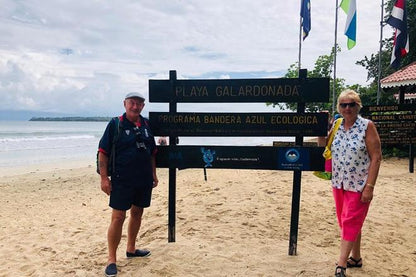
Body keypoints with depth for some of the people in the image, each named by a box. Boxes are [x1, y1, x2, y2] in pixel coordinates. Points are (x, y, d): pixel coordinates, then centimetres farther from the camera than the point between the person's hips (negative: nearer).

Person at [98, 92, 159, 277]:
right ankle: (111, 259, 9)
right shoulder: (115, 124, -6)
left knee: (137, 213, 15)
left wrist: (153, 174, 14)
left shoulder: (146, 125, 9)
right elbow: (103, 153, -8)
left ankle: (131, 249, 33)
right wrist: (104, 178, -13)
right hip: (122, 180, -5)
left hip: (144, 179, 6)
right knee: (118, 217, -4)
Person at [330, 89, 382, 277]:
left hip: (358, 185, -5)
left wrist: (369, 187, -17)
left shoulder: (367, 126, -9)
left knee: (350, 223, -2)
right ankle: (356, 258, 33)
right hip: (339, 183, 5)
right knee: (345, 222, 15)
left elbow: (376, 158, -11)